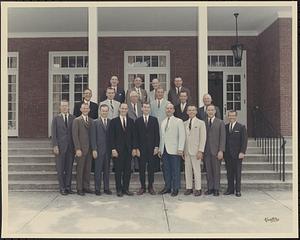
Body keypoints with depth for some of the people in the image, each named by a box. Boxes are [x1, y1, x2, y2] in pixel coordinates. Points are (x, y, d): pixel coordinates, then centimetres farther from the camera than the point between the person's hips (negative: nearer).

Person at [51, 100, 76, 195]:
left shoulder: (73, 118, 6)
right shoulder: (56, 118, 3)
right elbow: (53, 133, -1)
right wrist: (55, 146, -9)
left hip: (71, 147, 2)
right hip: (60, 146, -1)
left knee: (69, 168, 6)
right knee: (60, 169, 2)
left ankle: (68, 187, 15)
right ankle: (62, 188, 11)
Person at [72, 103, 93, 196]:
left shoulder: (91, 121, 13)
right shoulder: (76, 120, -1)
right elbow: (75, 135, -6)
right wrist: (77, 149, -13)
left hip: (89, 149, 4)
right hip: (81, 149, -4)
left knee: (88, 169, 8)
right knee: (80, 169, 1)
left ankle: (86, 187, 18)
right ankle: (79, 189, 9)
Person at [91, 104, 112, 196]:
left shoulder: (111, 122, 8)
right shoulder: (95, 122, 1)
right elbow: (93, 137, -3)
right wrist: (94, 149, -9)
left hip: (108, 149, 3)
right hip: (99, 149, -3)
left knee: (107, 170, 8)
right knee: (98, 170, 2)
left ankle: (106, 188, 16)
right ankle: (97, 189, 11)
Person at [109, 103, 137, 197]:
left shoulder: (131, 121, 10)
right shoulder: (114, 121, 1)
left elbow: (133, 135, 8)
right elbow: (111, 137, -3)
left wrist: (134, 148, 1)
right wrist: (113, 149, -10)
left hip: (128, 150, 3)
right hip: (118, 150, -3)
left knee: (127, 170, 6)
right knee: (118, 171, 3)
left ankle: (126, 189, 15)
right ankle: (119, 189, 12)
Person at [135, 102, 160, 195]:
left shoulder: (154, 120, 6)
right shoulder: (138, 121, 6)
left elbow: (157, 134, 3)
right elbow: (136, 136, 3)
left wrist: (156, 147, -4)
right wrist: (137, 148, -4)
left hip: (151, 148, 0)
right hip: (141, 148, 0)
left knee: (151, 167, 5)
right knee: (142, 168, 3)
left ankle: (150, 187, 14)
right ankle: (142, 187, 12)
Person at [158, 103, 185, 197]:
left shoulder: (178, 121, 0)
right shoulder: (163, 122, 17)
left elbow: (182, 136, -6)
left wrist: (180, 149, -14)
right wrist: (160, 149, 14)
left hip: (174, 150, -5)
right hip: (164, 150, 5)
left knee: (175, 170, -1)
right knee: (166, 170, 9)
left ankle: (175, 189, 7)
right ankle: (167, 187, 18)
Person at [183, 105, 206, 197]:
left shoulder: (201, 123, 0)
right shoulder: (185, 123, 12)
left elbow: (203, 138, -5)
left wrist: (200, 151, -12)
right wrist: (182, 150, 5)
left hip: (196, 151, -4)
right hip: (186, 151, 4)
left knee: (196, 170, -1)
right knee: (187, 170, 7)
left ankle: (198, 189, 8)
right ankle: (189, 188, 15)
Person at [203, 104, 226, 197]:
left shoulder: (220, 123, 1)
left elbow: (222, 138, -3)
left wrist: (221, 151, -11)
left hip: (216, 151, -2)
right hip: (206, 151, 3)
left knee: (216, 171, 3)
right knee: (208, 171, 6)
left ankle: (216, 189, 12)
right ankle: (210, 188, 15)